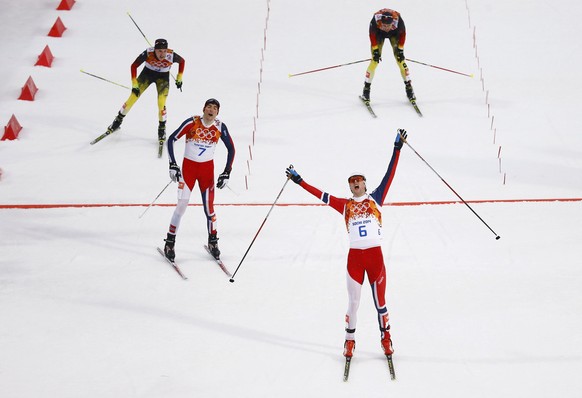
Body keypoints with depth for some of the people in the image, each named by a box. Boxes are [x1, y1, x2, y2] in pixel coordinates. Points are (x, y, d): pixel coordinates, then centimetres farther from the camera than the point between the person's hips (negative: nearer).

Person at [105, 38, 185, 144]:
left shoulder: (171, 56, -31)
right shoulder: (148, 53, -33)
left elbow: (182, 61, -7)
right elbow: (134, 66, -19)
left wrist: (179, 78, -3)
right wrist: (134, 85, -19)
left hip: (163, 77, 0)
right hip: (147, 73, 1)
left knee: (161, 104, -15)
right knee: (133, 97, -2)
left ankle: (162, 128, 8)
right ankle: (118, 120, 20)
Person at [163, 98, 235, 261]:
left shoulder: (220, 127, -6)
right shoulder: (192, 123, -15)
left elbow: (231, 149, 4)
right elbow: (171, 139, -9)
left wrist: (227, 173, -1)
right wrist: (172, 165, -14)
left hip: (207, 168, 2)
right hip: (188, 166, -2)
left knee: (209, 205, 0)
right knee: (182, 204, -9)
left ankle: (213, 240, 20)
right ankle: (170, 242, 0)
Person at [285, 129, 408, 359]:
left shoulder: (375, 199, 6)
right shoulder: (345, 205, 7)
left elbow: (389, 175, 2)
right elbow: (321, 195, 10)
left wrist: (397, 149, -3)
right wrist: (299, 181, 10)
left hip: (375, 255, -1)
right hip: (355, 256, 1)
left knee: (380, 301, 6)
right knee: (353, 302, 4)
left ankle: (386, 339, 19)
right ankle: (349, 341, 16)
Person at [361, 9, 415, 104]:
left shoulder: (398, 19, -38)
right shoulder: (376, 19, -39)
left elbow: (402, 33, -19)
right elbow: (372, 34, -22)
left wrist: (400, 49, -16)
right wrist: (375, 50, -20)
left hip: (394, 33, 0)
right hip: (379, 33, 0)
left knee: (400, 60, -7)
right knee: (374, 60, -10)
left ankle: (409, 87, 2)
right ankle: (366, 88, -1)